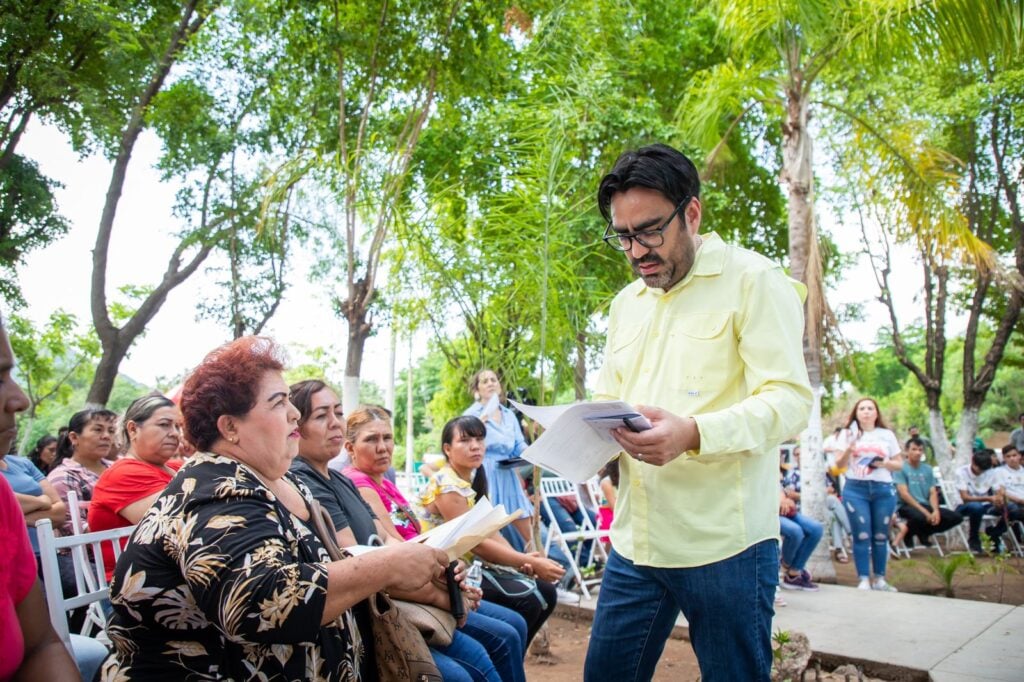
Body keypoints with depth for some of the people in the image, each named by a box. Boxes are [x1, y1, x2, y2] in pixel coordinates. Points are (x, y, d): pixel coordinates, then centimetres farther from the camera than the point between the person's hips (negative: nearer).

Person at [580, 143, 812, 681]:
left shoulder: (752, 280, -5)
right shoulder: (626, 303, 16)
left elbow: (789, 399, -14)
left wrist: (694, 433, -30)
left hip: (724, 542, -6)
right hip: (634, 538, 6)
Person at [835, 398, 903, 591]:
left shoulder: (887, 435, 11)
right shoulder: (848, 434, 9)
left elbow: (899, 464, 12)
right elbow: (839, 465, 4)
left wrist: (885, 463, -8)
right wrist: (849, 449, -14)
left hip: (883, 489, 1)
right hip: (856, 489, -1)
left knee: (881, 535, 5)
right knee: (862, 535, -5)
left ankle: (879, 579, 14)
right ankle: (864, 580, -2)